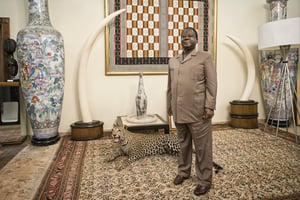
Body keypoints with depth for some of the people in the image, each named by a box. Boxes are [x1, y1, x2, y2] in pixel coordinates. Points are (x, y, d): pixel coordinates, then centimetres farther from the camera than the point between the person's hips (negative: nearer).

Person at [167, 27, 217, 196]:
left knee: (202, 147, 5)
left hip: (198, 111, -4)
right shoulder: (173, 61, 15)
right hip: (179, 111, 5)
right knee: (184, 144, 18)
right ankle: (183, 172, 36)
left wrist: (209, 106, -13)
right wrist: (169, 105, 17)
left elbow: (212, 84, -6)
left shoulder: (205, 57, 1)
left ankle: (205, 180, 19)